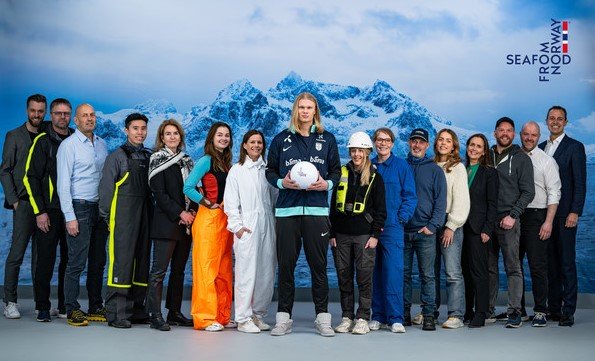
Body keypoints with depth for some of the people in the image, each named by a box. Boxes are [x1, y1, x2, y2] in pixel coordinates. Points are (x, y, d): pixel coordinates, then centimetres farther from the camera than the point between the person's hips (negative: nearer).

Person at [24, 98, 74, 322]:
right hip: (49, 211, -4)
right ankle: (43, 307, 10)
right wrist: (39, 211, -11)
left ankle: (66, 306, 16)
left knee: (69, 259, 7)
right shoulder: (42, 141, -2)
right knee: (46, 260, 0)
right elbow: (30, 178, -5)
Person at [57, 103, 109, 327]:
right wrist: (69, 217, -14)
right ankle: (72, 310, 4)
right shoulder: (69, 145, -5)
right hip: (79, 208, -6)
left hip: (100, 208, 6)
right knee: (77, 262, -5)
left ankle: (96, 308, 18)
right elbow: (63, 184, -9)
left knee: (98, 261, 9)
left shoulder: (102, 145, 13)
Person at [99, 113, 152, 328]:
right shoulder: (117, 156, -1)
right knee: (121, 262, -6)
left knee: (142, 261, 9)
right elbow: (106, 188, -4)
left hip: (145, 216, 6)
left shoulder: (149, 157, 15)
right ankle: (116, 314, -1)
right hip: (123, 218, -6)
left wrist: (151, 214, 9)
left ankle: (136, 309, 17)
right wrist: (106, 217, -7)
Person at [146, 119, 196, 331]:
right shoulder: (158, 160, -1)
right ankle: (155, 315, -3)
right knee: (159, 269, -7)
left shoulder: (186, 160, 17)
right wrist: (179, 213, -13)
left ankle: (175, 312, 16)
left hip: (186, 222, 7)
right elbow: (159, 193, -9)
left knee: (179, 270, 9)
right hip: (166, 222, -6)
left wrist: (193, 211, 0)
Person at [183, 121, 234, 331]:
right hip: (209, 219, -8)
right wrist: (208, 204, -9)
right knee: (207, 268, -6)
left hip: (225, 219, 8)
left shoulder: (227, 163, 16)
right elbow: (188, 188, -14)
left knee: (224, 269, 10)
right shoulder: (206, 160, -6)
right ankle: (205, 318, -1)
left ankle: (222, 316, 17)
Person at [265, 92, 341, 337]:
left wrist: (327, 184, -7)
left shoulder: (327, 139, 11)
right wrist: (282, 182, -9)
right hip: (287, 209, 0)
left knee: (318, 265, 2)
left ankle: (323, 317, 11)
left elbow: (336, 171, 13)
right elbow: (270, 171, 10)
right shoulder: (282, 139, 9)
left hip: (317, 209, 0)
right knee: (285, 264, 3)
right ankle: (283, 318, 11)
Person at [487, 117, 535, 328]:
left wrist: (512, 215, -11)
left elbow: (528, 192, -1)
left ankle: (514, 312, -1)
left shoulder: (521, 158, 3)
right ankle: (489, 309, 15)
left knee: (513, 267, -4)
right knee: (489, 267, 7)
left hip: (508, 220, -4)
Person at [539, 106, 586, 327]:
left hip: (564, 213, -5)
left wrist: (575, 212, -14)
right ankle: (553, 309, 17)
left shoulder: (574, 147, -1)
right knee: (551, 263, 9)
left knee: (567, 263, -3)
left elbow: (580, 183, -6)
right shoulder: (540, 148, 15)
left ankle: (568, 312, 2)